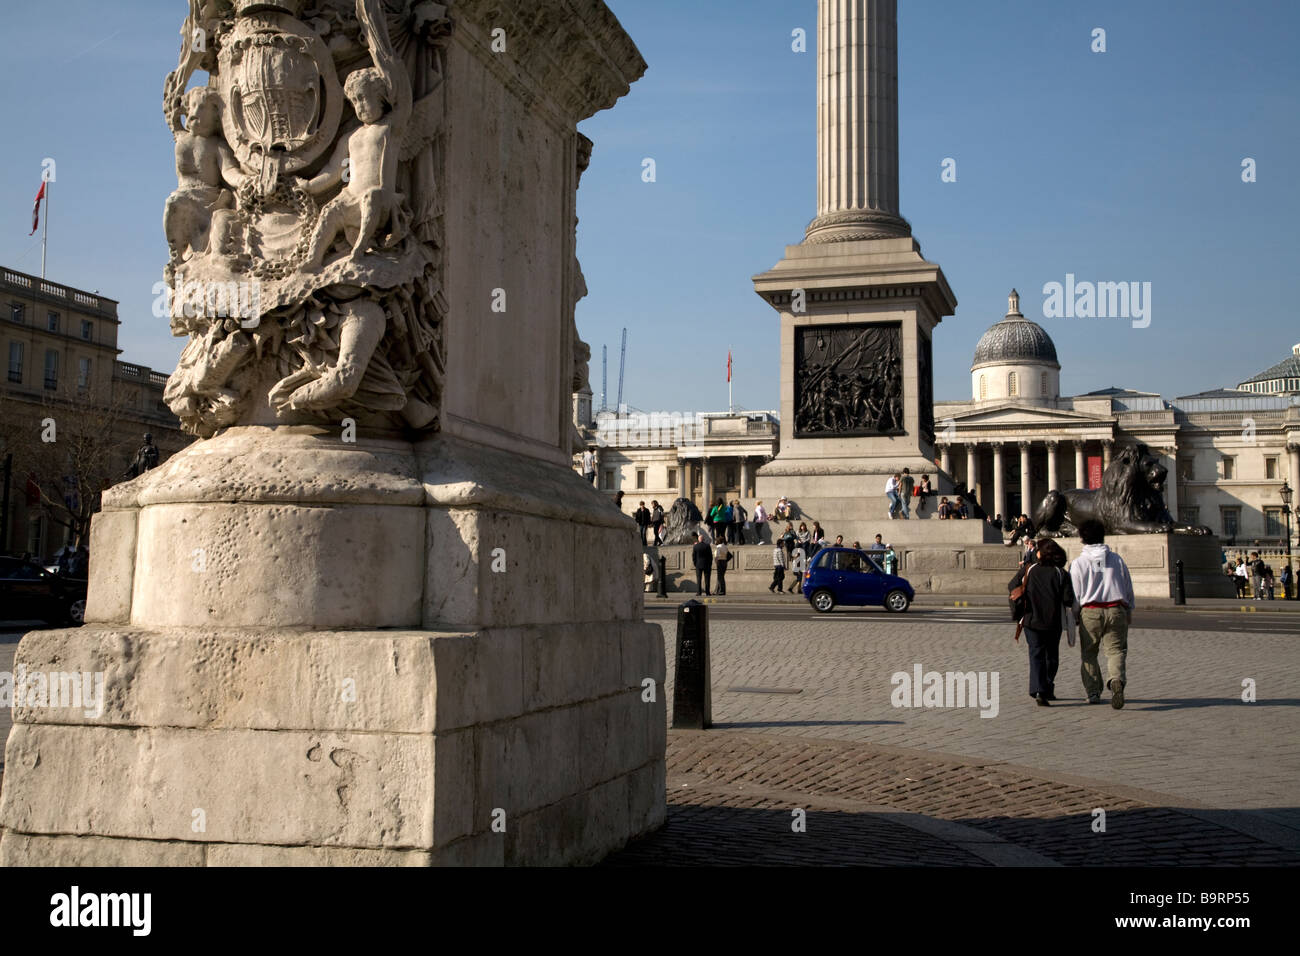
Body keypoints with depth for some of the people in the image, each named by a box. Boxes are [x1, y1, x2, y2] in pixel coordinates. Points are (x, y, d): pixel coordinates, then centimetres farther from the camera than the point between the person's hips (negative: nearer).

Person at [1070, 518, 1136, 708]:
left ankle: (1093, 693, 11)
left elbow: (1075, 594, -1)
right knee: (1115, 650, 0)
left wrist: (1074, 616, 10)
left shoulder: (1078, 563, -1)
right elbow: (1128, 587, 14)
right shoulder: (1116, 559, 7)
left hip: (1090, 612, -1)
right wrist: (1129, 610, 24)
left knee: (1089, 653, 11)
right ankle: (1117, 680, -28)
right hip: (1116, 610, 2)